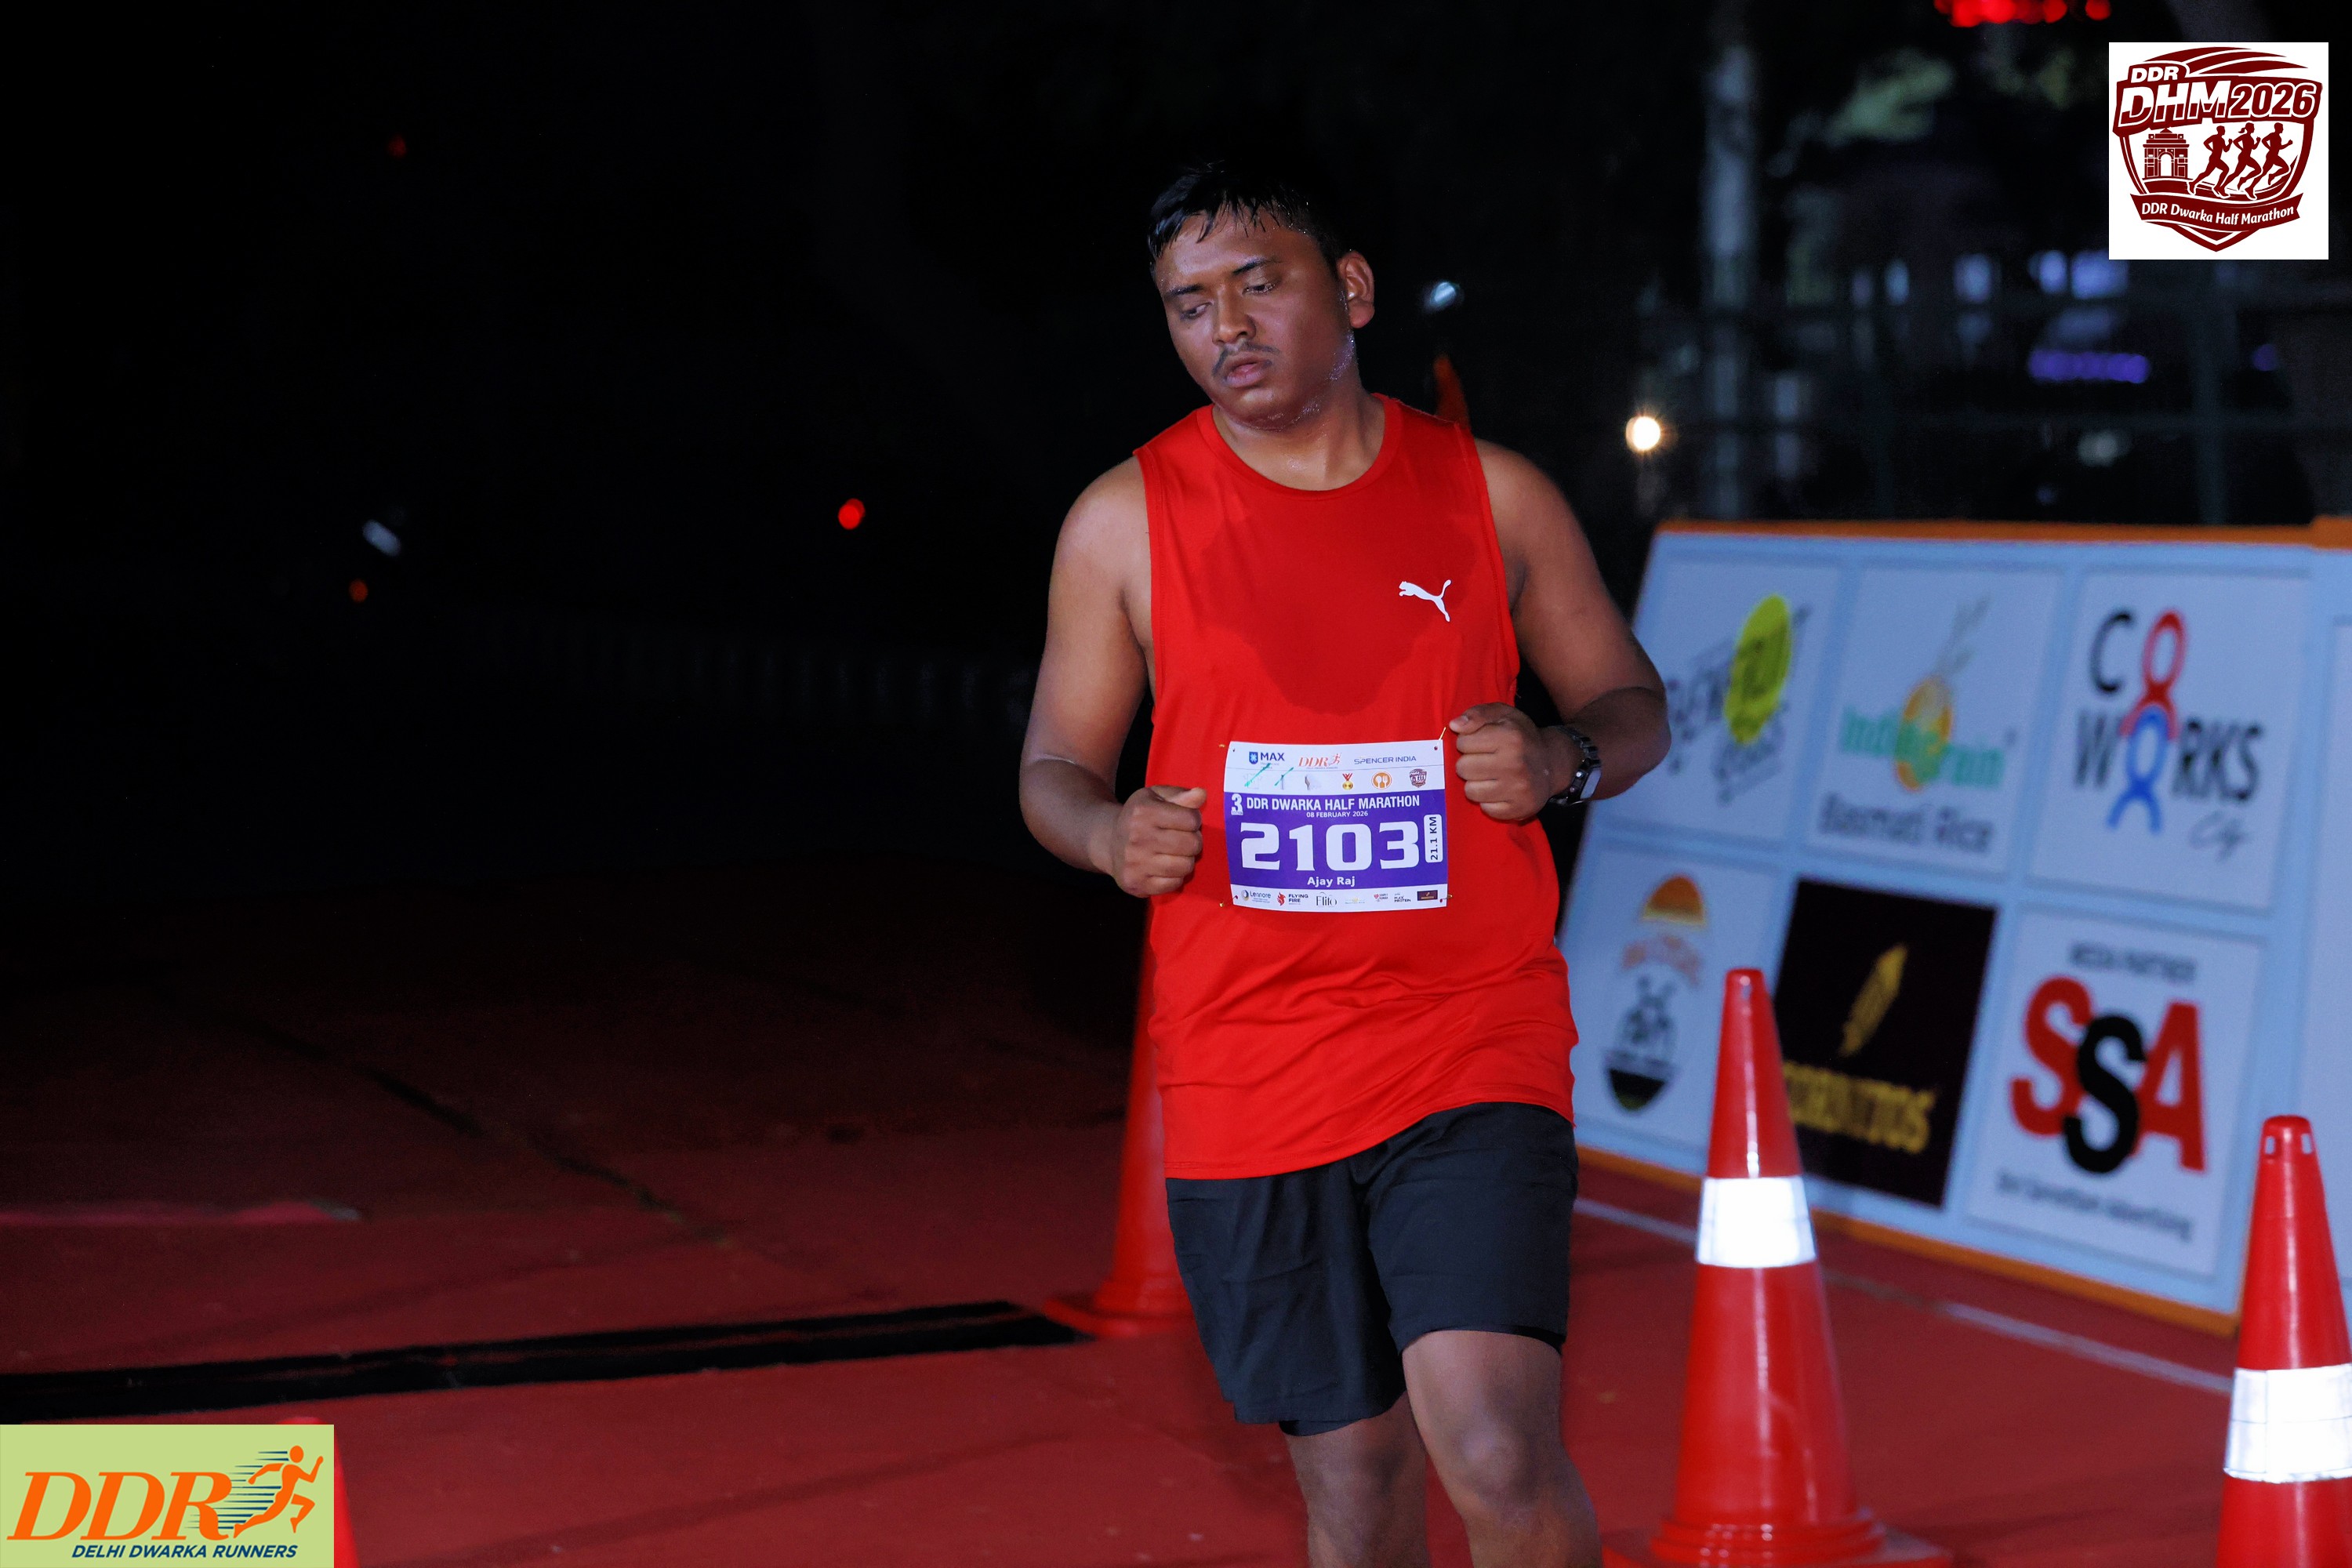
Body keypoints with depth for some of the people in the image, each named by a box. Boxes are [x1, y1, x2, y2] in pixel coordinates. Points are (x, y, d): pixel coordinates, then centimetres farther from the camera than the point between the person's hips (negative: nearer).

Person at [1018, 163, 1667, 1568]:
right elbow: (1055, 767, 10)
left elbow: (1634, 706, 13)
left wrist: (1563, 759, -9)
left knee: (1497, 1452, -18)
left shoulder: (1493, 496, 4)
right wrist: (1111, 833, -13)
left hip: (1474, 1044, -1)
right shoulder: (1127, 520, 3)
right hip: (1247, 1073, 1)